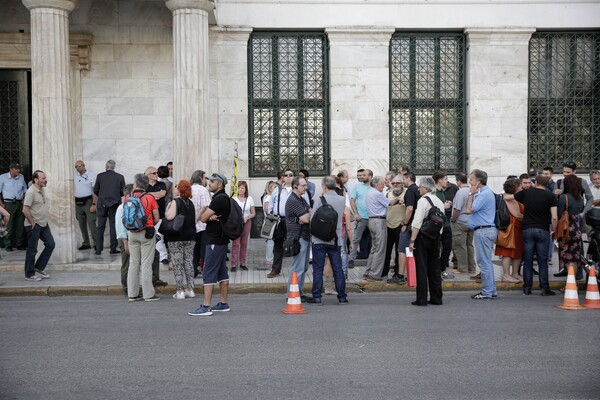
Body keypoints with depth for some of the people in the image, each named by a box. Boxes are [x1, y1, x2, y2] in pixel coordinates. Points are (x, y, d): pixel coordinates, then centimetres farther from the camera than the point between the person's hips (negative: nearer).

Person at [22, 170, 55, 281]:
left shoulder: (42, 190, 8)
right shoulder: (31, 192, -20)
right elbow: (25, 210, -23)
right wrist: (33, 223, -18)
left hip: (43, 224, 9)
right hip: (34, 226, -9)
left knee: (50, 244, 9)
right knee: (32, 250, 2)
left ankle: (39, 268, 20)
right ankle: (29, 274, 14)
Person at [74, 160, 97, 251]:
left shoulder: (91, 176, -4)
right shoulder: (75, 177, 13)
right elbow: (73, 190, 17)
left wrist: (94, 204, -16)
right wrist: (73, 205, 11)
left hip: (88, 202, -6)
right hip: (78, 203, 6)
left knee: (91, 223, -9)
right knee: (81, 224, 9)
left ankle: (96, 243, -5)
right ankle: (85, 243, 17)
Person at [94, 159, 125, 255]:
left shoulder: (100, 176, -3)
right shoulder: (120, 177, -4)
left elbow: (95, 190, 1)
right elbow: (123, 192, -2)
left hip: (102, 204, 0)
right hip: (115, 204, 0)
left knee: (100, 227, 7)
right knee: (113, 227, 5)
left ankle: (98, 249, 6)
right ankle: (113, 249, 5)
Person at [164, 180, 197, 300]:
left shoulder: (175, 201, -11)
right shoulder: (190, 203, 9)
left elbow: (169, 216, -24)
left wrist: (168, 207, -8)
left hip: (176, 237, -6)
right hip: (190, 236, 6)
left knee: (177, 264, -1)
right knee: (189, 262, 10)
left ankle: (179, 291, 0)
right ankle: (190, 289, 14)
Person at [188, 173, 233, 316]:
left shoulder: (219, 199, -17)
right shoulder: (223, 198, 17)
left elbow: (202, 218, -16)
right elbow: (205, 218, 12)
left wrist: (207, 216, 4)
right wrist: (210, 217, -9)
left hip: (215, 241, -10)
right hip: (221, 240, 10)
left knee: (209, 273, -8)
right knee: (222, 272, 12)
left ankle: (205, 307, -7)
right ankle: (223, 304, 18)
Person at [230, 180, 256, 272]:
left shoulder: (250, 199, 4)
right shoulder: (234, 199, -1)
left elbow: (253, 213, 7)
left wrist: (247, 217, -11)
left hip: (246, 222, 2)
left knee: (244, 244, 8)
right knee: (236, 244, -7)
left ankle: (242, 263, 17)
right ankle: (234, 264, -4)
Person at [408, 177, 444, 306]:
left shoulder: (423, 200, -12)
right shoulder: (439, 201, 10)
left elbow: (417, 223, -17)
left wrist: (412, 240, -16)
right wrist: (438, 235, 18)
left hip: (423, 237, -7)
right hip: (436, 237, 7)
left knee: (422, 268, -1)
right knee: (434, 268, 12)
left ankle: (421, 299, 1)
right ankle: (436, 298, 17)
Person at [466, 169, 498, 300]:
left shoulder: (484, 194, -16)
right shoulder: (484, 192, 17)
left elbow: (470, 209, -16)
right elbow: (471, 208, 16)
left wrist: (471, 193, -10)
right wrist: (473, 194, 10)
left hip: (483, 231, -11)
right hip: (486, 230, 11)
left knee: (484, 262, -5)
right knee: (487, 262, 16)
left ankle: (487, 292, 0)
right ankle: (491, 290, 23)